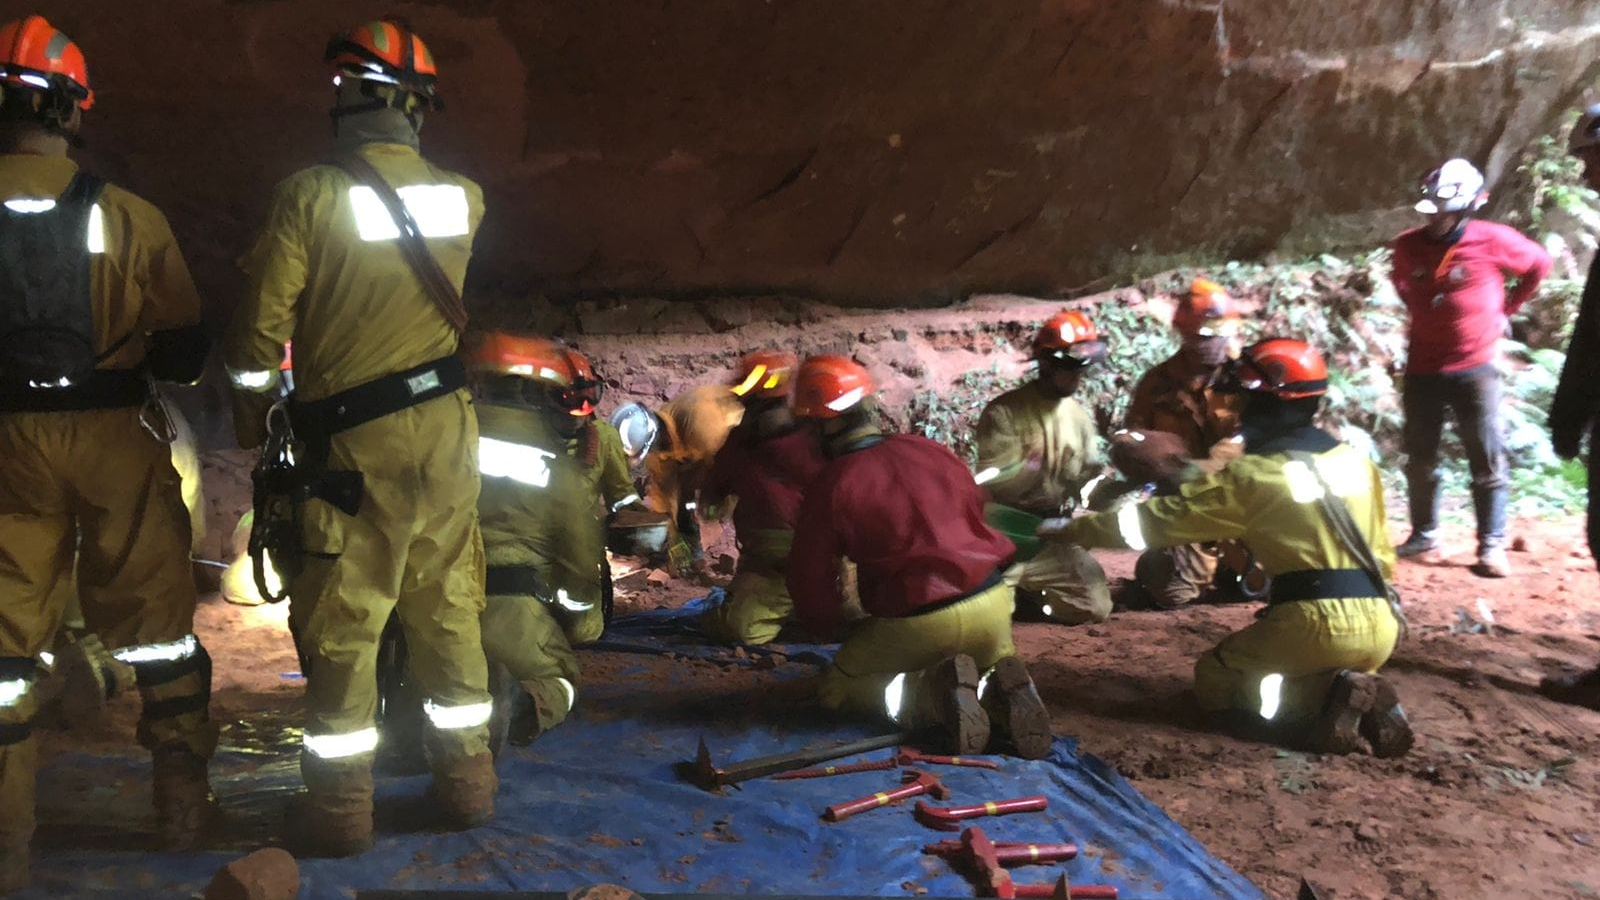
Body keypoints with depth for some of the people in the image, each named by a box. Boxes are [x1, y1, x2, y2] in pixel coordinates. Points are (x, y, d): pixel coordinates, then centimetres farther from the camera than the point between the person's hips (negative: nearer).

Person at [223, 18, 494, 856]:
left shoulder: (308, 196, -11)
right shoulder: (463, 198, 1)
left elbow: (261, 325, -8)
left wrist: (253, 381, 12)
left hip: (355, 440, -4)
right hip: (446, 426, 4)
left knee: (343, 622, 7)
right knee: (449, 609, 14)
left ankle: (341, 806, 15)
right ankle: (467, 780, 24)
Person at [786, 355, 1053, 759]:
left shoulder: (829, 487, -9)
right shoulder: (929, 450, 6)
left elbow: (811, 584, -3)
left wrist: (829, 627, 17)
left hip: (915, 625, -5)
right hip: (993, 604, 5)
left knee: (838, 689, 19)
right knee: (992, 663, 36)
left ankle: (935, 691, -9)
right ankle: (1000, 696, -2)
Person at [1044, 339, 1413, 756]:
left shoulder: (1252, 475, -7)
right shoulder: (1358, 462, 11)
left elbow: (1157, 519, -4)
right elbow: (1384, 554, 15)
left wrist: (1072, 528, 5)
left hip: (1315, 622, -6)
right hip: (1381, 627, 6)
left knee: (1214, 678, 16)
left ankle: (1329, 697, -8)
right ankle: (1363, 699, 1)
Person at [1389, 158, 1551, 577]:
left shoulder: (1493, 240, -10)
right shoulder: (1407, 246, -1)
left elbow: (1539, 264, 8)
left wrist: (1506, 308, 9)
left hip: (1473, 369, -3)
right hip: (1422, 369, 3)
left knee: (1487, 460, -1)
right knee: (1420, 458, 10)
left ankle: (1492, 546, 5)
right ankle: (1424, 534, 24)